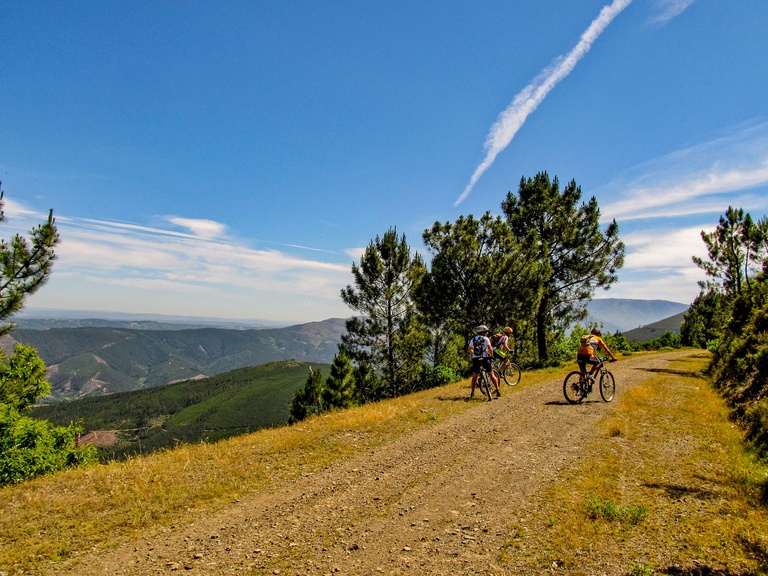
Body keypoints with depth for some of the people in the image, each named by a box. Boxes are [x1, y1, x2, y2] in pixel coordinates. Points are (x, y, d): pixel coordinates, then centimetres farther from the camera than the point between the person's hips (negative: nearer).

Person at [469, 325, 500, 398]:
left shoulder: (473, 339, 12)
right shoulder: (486, 339, 1)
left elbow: (470, 350, 16)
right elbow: (490, 349, -9)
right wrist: (491, 356, 6)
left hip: (476, 359, 3)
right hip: (485, 358, -3)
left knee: (475, 376, 15)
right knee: (491, 375, 8)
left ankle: (472, 393, 17)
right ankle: (497, 390, 5)